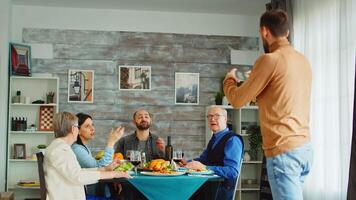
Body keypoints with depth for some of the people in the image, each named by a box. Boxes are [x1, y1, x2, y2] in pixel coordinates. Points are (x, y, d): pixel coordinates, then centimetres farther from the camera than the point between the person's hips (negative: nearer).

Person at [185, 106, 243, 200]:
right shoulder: (214, 138, 15)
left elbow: (232, 172, -21)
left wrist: (204, 167, -26)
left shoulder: (233, 140, -11)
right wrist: (187, 163, 7)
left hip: (222, 191, -8)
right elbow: (202, 159, 27)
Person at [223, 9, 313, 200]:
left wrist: (229, 79, 16)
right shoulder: (303, 60, 12)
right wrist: (255, 80, 28)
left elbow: (237, 100, -3)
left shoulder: (270, 59, -11)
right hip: (304, 147, 8)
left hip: (283, 150, -8)